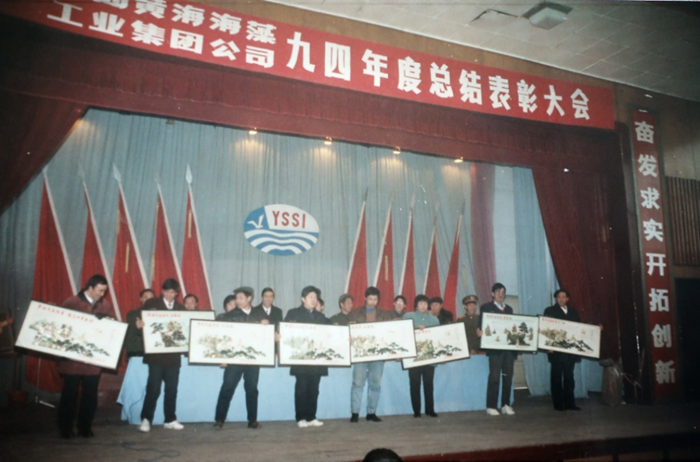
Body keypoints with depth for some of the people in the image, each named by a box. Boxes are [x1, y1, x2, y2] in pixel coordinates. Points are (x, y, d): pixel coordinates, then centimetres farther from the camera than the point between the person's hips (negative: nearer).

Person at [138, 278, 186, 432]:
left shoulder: (181, 308, 13)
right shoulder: (151, 304, 4)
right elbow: (142, 322, -1)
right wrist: (140, 325, -22)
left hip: (174, 354, 3)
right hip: (156, 354, -3)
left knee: (172, 389, 7)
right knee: (153, 388, -4)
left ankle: (170, 420, 17)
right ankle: (146, 419, 8)